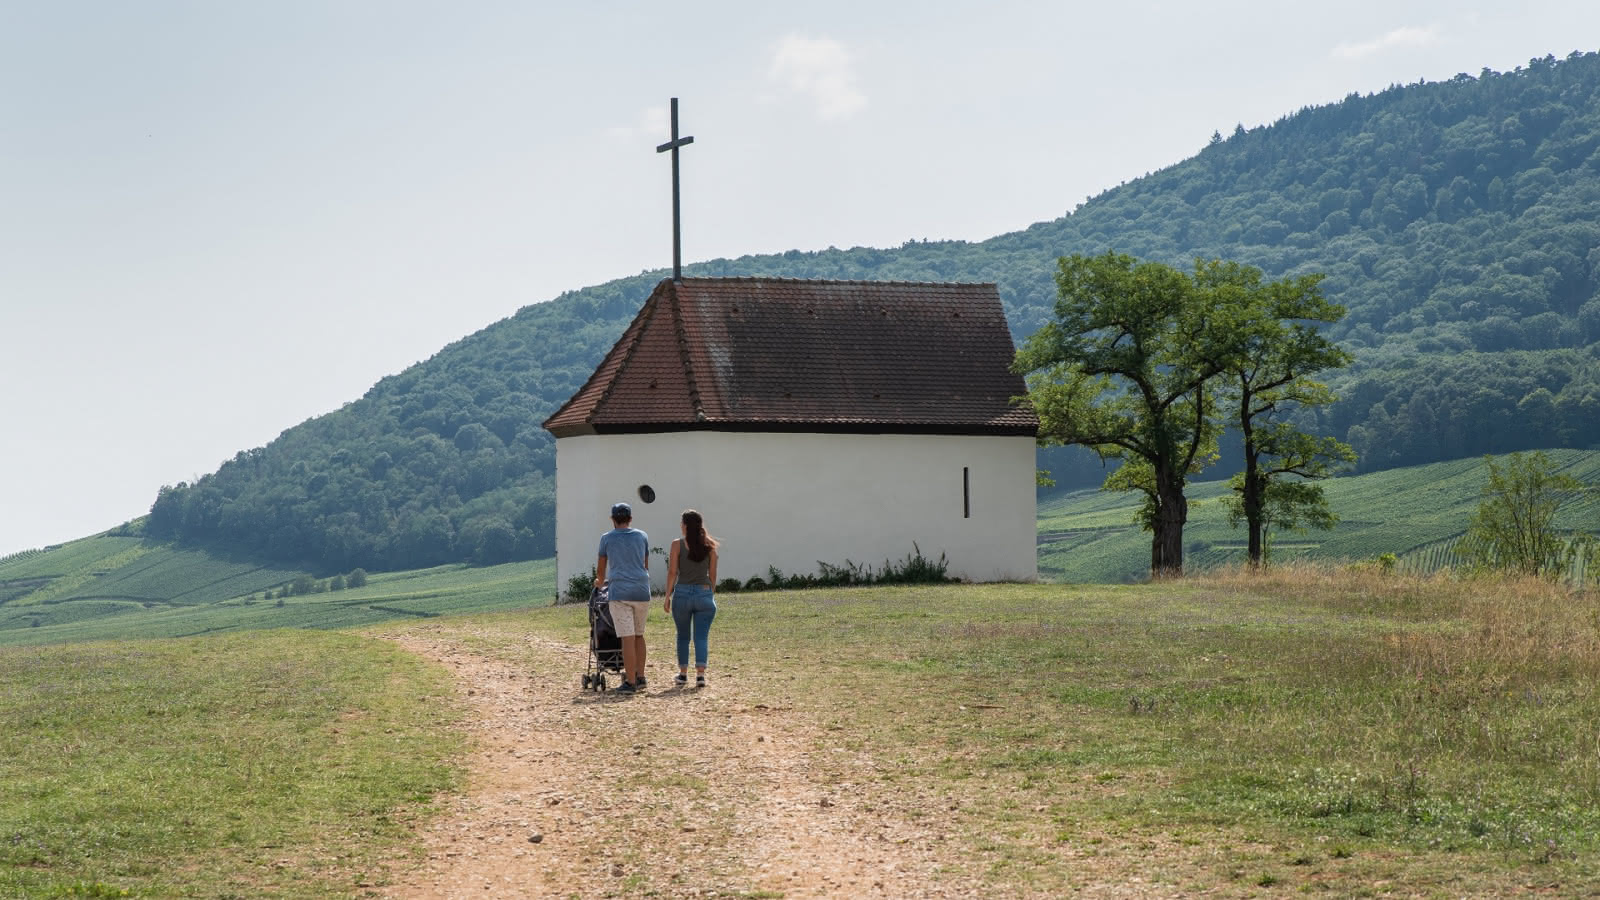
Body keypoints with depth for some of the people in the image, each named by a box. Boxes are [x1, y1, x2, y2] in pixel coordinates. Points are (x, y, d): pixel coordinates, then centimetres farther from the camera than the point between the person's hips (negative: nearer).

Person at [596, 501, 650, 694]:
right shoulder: (642, 536, 12)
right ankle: (640, 677, 18)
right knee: (639, 635, 17)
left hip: (620, 592, -3)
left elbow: (601, 568, 15)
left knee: (628, 638, -7)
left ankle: (630, 682, -8)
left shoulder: (607, 538, 5)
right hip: (642, 591, 3)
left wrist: (600, 581, 37)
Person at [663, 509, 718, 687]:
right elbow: (712, 573, 5)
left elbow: (672, 572, -6)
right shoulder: (709, 545, 2)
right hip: (704, 593, 1)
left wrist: (667, 596, -1)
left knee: (683, 636, 15)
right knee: (701, 637, 1)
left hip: (682, 593, -1)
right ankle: (700, 674, -10)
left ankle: (683, 674, 19)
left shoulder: (677, 545, -4)